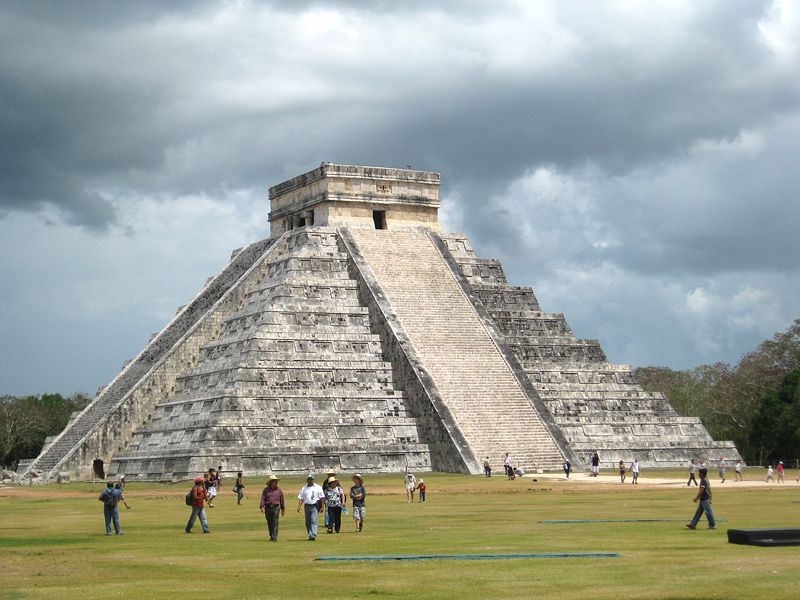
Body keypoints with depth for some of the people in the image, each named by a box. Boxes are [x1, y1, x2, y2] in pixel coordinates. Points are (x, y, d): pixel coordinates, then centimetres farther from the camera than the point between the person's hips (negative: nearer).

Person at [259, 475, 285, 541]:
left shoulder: (279, 490, 8)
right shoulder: (266, 490, 6)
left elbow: (281, 500, 13)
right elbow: (263, 498, 0)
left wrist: (283, 509, 15)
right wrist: (262, 507, -11)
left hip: (276, 507, -1)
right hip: (268, 508, 1)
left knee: (275, 522, -10)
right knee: (269, 523, 8)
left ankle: (275, 537, -13)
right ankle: (271, 536, 21)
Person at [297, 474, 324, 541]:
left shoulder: (318, 488, 7)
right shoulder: (303, 488, 15)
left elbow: (322, 498, 4)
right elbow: (300, 498, 9)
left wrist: (323, 506, -4)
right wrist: (298, 507, -4)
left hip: (315, 506, -4)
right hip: (307, 506, 4)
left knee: (313, 521, -15)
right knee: (308, 522, 6)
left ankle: (313, 536, -22)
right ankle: (310, 535, 19)